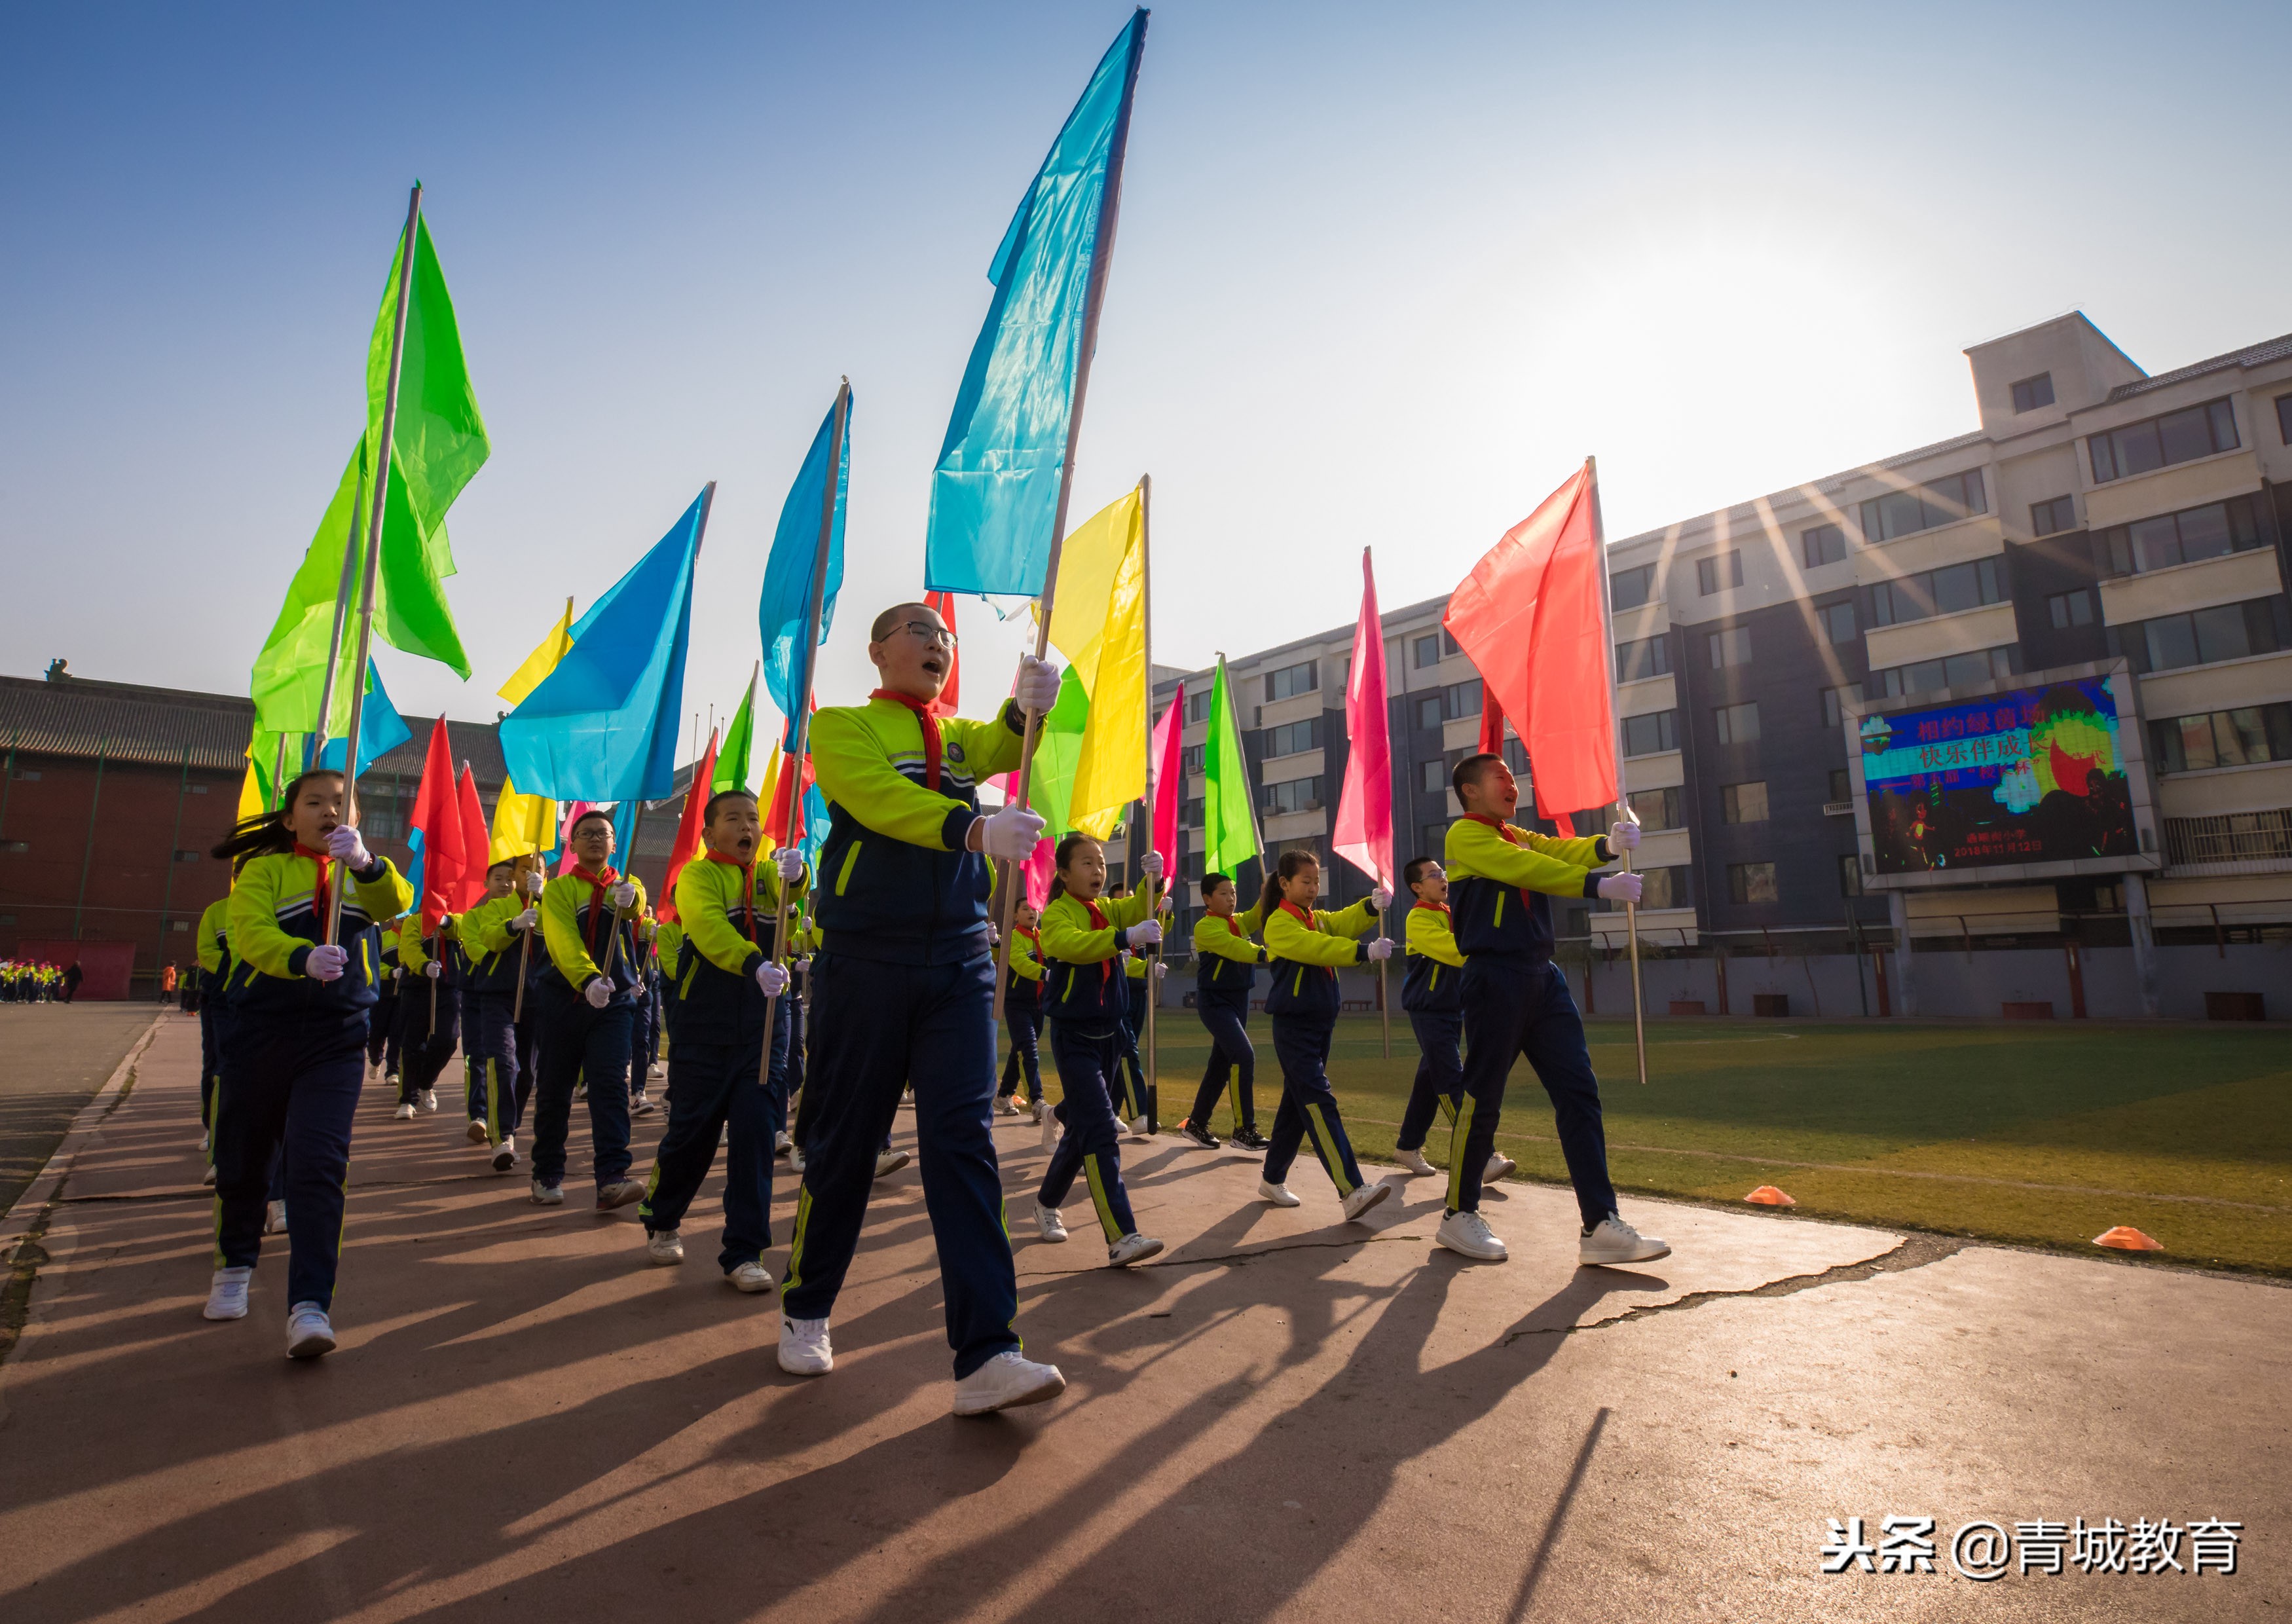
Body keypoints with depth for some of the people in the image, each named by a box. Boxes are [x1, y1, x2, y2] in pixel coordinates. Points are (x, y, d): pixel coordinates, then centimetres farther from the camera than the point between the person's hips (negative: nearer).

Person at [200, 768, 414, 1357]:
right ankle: (235, 1266, 40)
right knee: (243, 1156, 14)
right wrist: (304, 958, -37)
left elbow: (395, 901, -15)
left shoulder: (363, 873, 8)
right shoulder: (264, 869, 2)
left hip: (336, 1036, 0)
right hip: (261, 1028, 1)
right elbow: (251, 935, -16)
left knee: (320, 1164, -12)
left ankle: (310, 1306, -12)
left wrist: (364, 861, -37)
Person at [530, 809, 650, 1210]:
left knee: (611, 1083, -12)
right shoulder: (558, 889, 3)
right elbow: (563, 940, -15)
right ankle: (547, 1175, 23)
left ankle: (612, 1178, -16)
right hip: (565, 997, 0)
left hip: (615, 999, 0)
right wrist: (588, 979, -32)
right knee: (554, 1087, 8)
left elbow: (637, 907, -17)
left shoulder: (626, 886, 9)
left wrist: (629, 898, -42)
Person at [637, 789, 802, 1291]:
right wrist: (754, 963, -40)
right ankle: (661, 1222, 36)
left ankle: (744, 1253, 9)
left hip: (764, 1024, 3)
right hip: (703, 1027, -3)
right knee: (692, 1130, 8)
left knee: (756, 1133, -2)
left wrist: (794, 870, -40)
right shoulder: (697, 875, -3)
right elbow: (708, 927, -23)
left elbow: (792, 887, -15)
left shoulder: (768, 874, 9)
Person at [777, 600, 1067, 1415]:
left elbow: (1002, 750, -7)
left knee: (964, 1141, -5)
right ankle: (805, 1310, 31)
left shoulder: (961, 736, 17)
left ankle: (985, 1356, -6)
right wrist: (974, 827, -36)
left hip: (958, 964, 4)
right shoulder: (843, 725, 2)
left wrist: (1028, 706, -29)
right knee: (844, 1141, 7)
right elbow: (881, 799, -19)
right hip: (865, 960, -3)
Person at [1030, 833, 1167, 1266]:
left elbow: (1141, 909, -5)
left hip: (1110, 1032, 7)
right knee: (1101, 1133, -15)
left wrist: (1153, 880, -24)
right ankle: (1122, 1237, -17)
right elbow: (1071, 944, -32)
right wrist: (1125, 937, -43)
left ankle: (1047, 1202, 47)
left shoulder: (1110, 910, 10)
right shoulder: (1056, 913, -12)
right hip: (1074, 1036, -7)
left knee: (1082, 1128, 22)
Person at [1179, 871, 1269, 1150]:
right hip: (1214, 1001, -8)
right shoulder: (1205, 927, -13)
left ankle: (1196, 1124, 25)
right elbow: (1231, 946, -30)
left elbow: (1259, 916, -8)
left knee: (1221, 1063, 12)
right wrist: (1262, 954, -44)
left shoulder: (1240, 922, 11)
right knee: (1244, 1056, -19)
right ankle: (1244, 1130, -10)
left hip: (1238, 1000, 8)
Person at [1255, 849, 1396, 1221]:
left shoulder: (1319, 919, 15)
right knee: (1320, 1103, -14)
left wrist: (1373, 905, -23)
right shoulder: (1280, 923, -11)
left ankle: (1273, 1179, 26)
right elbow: (1316, 947, -27)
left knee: (1297, 1103, 14)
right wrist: (1365, 952, -35)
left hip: (1321, 1022, 9)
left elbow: (1346, 923, -4)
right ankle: (1351, 1192, -20)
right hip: (1294, 1026, -9)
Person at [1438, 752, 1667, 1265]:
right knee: (1482, 1099, 0)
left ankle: (1600, 1226, 4)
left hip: (1543, 977, 8)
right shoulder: (1466, 835, -3)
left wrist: (1608, 844, -18)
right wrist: (1600, 885, -22)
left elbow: (1562, 850, 2)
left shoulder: (1518, 837, 20)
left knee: (1579, 1092, 1)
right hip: (1494, 977, -8)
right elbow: (1524, 868, -18)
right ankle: (1459, 1216, 15)